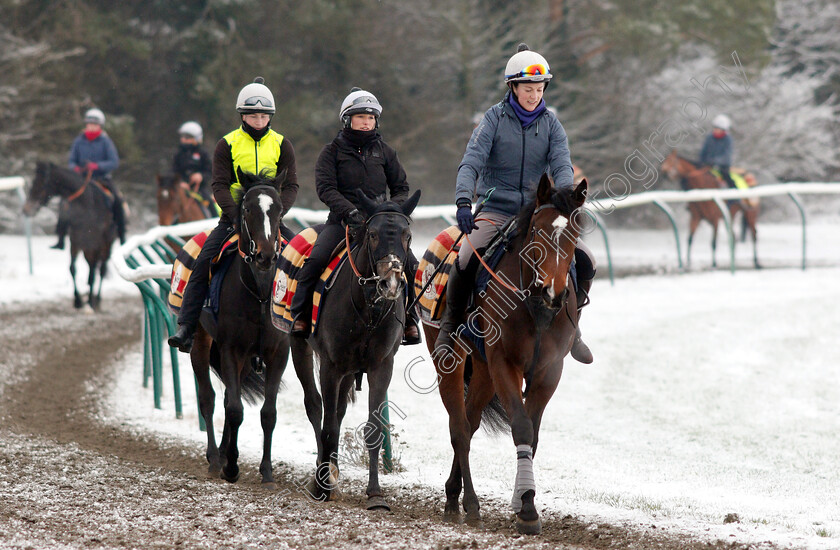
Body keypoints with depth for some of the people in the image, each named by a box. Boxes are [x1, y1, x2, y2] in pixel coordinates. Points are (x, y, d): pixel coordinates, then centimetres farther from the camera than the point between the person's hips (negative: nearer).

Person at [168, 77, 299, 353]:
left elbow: (291, 186, 0)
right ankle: (186, 327, -18)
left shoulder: (281, 145, 5)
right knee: (203, 261, -19)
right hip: (234, 218, -1)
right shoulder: (227, 145, 2)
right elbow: (219, 185, -6)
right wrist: (235, 215, -22)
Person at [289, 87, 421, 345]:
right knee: (315, 260, -24)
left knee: (408, 263, -16)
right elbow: (325, 188, -7)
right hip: (342, 220, -2)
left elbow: (401, 188, 16)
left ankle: (409, 317, 3)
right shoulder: (332, 151, 4)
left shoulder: (384, 152, 12)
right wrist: (349, 211, -22)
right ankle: (300, 316, -8)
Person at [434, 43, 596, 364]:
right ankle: (450, 325, -7)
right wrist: (463, 202, -31)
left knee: (585, 262, -14)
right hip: (495, 211, -3)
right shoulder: (495, 119, -3)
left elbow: (562, 166, -6)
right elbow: (471, 163, -13)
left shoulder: (550, 124, 5)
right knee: (468, 258, -31)